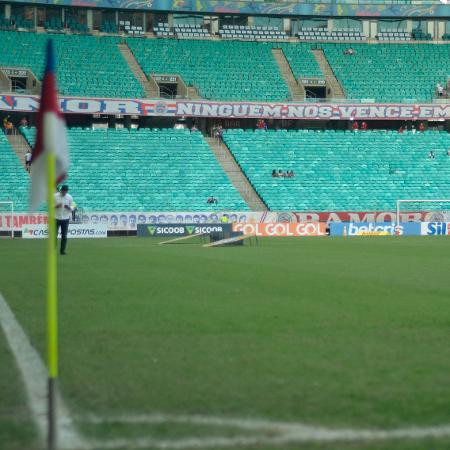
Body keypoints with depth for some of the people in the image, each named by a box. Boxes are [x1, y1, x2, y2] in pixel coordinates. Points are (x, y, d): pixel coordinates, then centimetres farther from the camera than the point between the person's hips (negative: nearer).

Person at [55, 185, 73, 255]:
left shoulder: (69, 197, 1)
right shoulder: (55, 196, -5)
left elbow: (71, 208, 6)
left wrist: (68, 207, -17)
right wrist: (56, 206, -22)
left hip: (65, 218, 2)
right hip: (56, 218, -2)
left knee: (64, 235, 1)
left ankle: (62, 250, 7)